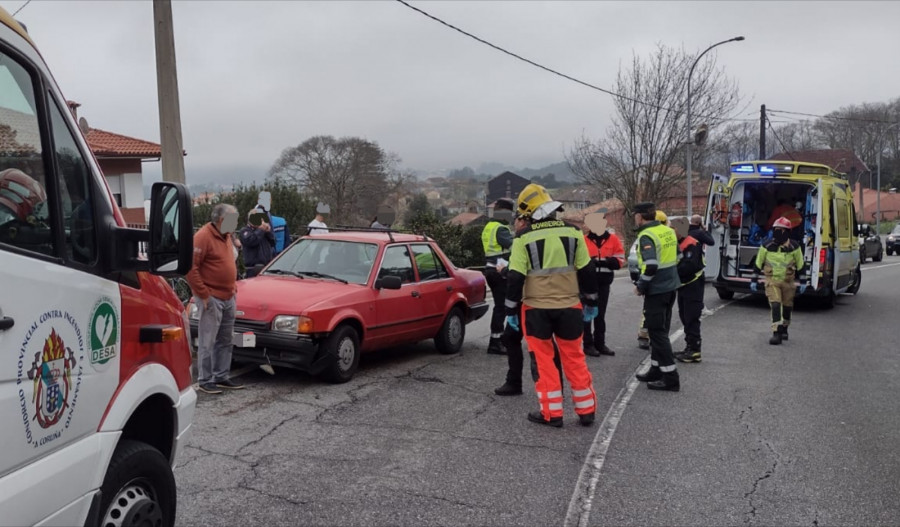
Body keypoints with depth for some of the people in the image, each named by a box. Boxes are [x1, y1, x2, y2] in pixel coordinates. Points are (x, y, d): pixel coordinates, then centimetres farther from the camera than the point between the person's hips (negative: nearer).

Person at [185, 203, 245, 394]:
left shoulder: (225, 236, 13)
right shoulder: (203, 237, -15)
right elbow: (191, 268, -19)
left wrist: (234, 285, 14)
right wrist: (203, 295, -18)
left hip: (228, 298, 9)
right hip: (212, 299, -9)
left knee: (225, 341, 14)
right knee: (207, 342, -2)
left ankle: (222, 376, 23)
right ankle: (205, 380, 6)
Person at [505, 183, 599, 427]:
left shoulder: (524, 238, -9)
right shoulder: (573, 232, 0)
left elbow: (515, 277, -8)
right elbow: (587, 270, 5)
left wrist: (511, 310, 0)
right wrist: (591, 302, 15)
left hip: (536, 309, -3)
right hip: (569, 307, 3)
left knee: (543, 359, 8)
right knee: (574, 357, 13)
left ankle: (552, 412, 11)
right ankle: (586, 410, 19)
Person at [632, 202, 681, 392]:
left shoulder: (646, 236, -17)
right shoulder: (669, 231, 9)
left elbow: (650, 266, -27)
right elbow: (676, 257, 18)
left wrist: (640, 286, -13)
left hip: (656, 290, -9)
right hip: (670, 287, 9)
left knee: (657, 333, -3)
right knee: (660, 331, 17)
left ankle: (671, 378, -2)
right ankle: (656, 370, 26)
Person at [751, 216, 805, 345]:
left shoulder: (794, 247, -4)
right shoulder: (767, 246, -5)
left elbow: (800, 265, 5)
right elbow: (758, 264, 3)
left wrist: (803, 282, 5)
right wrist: (754, 280, 3)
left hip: (788, 281, 2)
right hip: (772, 281, -1)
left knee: (787, 307, 14)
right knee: (775, 305, -14)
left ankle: (784, 329, 36)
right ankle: (776, 333, -16)